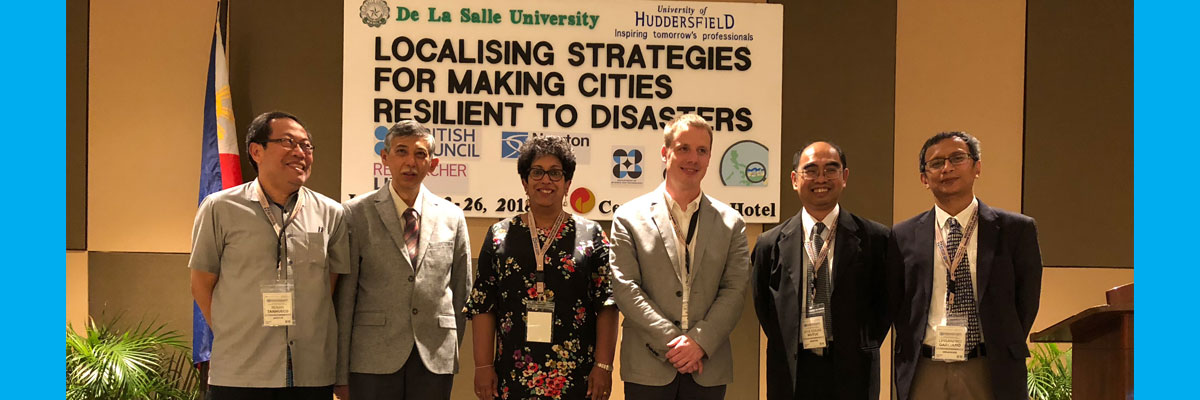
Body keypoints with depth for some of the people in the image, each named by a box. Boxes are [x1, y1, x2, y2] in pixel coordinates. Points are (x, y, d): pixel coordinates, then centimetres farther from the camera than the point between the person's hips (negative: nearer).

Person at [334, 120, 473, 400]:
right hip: (373, 360, -2)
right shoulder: (357, 213, 1)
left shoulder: (452, 217, 8)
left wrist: (451, 352, 12)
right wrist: (342, 372, -3)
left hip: (436, 361, 2)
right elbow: (345, 296, -2)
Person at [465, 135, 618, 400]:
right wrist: (483, 366, -1)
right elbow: (483, 307, 5)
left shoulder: (590, 235, 3)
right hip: (513, 372, 1)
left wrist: (603, 366, -8)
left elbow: (607, 306, -1)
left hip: (575, 375, -1)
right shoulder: (500, 235, 7)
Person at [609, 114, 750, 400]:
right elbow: (625, 288, -5)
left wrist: (699, 341, -11)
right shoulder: (629, 218, 2)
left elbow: (735, 290, 2)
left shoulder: (731, 223, 8)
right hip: (647, 367, -1)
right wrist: (672, 341, -12)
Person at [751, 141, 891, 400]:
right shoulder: (770, 244, 2)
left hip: (852, 377, -1)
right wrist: (787, 351, 2)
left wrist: (864, 348, -2)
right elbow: (763, 307, 10)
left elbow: (885, 301, 4)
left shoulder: (875, 238, -1)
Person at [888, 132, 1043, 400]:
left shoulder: (1017, 230, 3)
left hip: (991, 377, -1)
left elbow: (1026, 303, 4)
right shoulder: (903, 237, 5)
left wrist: (1002, 355, 1)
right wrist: (914, 355, 1)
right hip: (924, 375, 1)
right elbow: (895, 304, 9)